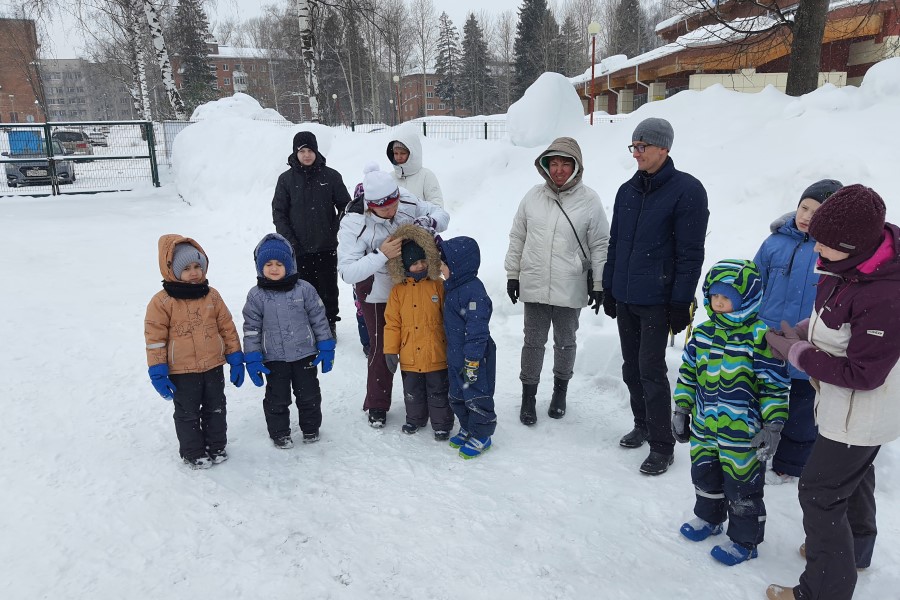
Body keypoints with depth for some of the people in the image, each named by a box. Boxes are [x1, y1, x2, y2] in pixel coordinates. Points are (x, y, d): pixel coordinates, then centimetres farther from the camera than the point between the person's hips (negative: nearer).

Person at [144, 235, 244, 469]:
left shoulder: (211, 296, -1)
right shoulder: (162, 301, -12)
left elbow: (227, 328, 5)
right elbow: (155, 338, -10)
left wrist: (236, 360, 4)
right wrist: (158, 373, -11)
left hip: (213, 367, 4)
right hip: (182, 372, -4)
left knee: (216, 409, 17)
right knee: (188, 414, 11)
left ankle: (216, 447, 34)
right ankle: (193, 453, 27)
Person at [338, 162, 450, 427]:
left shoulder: (407, 202, -19)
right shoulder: (354, 224, -28)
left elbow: (442, 214, -5)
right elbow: (347, 271, -33)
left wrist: (429, 221, -28)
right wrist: (382, 255, -44)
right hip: (378, 296, -4)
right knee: (382, 349, 8)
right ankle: (377, 405, 31)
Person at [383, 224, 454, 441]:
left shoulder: (438, 286, -4)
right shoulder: (398, 291, -1)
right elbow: (392, 323, 1)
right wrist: (391, 350, -2)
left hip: (436, 355, -2)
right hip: (410, 356, 2)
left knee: (438, 392, 10)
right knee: (413, 392, 19)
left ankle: (442, 424, 27)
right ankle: (415, 419, 40)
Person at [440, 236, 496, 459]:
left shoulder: (474, 292, -24)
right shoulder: (451, 287, 6)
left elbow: (477, 330, -25)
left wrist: (472, 361, -24)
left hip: (474, 357, -10)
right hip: (455, 356, 10)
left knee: (477, 397, 5)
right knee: (457, 395, 20)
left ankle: (481, 436, 20)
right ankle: (467, 428, 37)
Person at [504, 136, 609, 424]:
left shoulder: (589, 200, -5)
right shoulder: (533, 196, 2)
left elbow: (600, 246, -1)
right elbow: (517, 238, 9)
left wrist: (599, 285, -2)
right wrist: (512, 274, 7)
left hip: (570, 289, -1)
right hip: (534, 285, 2)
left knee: (565, 342, 15)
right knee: (533, 342, 9)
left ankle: (560, 390, 34)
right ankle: (529, 395, 23)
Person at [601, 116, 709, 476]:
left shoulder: (686, 190, -11)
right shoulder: (627, 191, 10)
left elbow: (690, 253, -13)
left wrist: (681, 303, -15)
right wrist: (608, 289, 14)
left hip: (657, 301, -7)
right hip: (625, 298, 7)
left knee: (651, 371, -3)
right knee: (631, 368, 15)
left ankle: (662, 446, 10)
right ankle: (643, 425, 33)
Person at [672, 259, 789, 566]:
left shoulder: (760, 337, -17)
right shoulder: (703, 333, 1)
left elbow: (775, 385, -13)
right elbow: (688, 373, 11)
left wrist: (773, 425, -15)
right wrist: (681, 408, 10)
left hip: (743, 434, -6)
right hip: (704, 427, 6)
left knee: (742, 489, 10)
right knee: (705, 477, 23)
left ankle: (744, 540, 30)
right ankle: (709, 518, 48)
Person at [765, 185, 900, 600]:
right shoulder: (846, 265, -8)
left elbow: (863, 374, -29)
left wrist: (796, 353, -21)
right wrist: (804, 332, -5)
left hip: (861, 416, -10)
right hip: (845, 404, 10)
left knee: (820, 492, 2)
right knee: (853, 476, 28)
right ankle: (853, 552, 53)